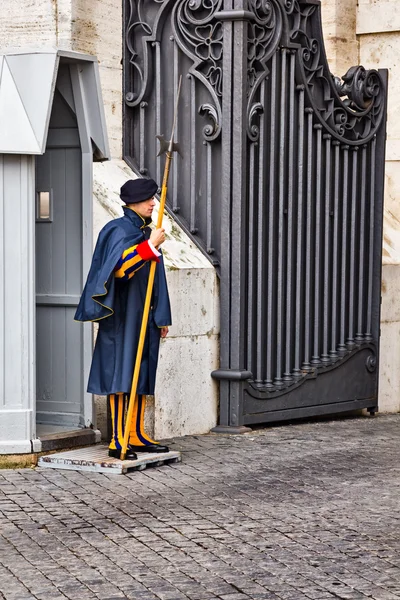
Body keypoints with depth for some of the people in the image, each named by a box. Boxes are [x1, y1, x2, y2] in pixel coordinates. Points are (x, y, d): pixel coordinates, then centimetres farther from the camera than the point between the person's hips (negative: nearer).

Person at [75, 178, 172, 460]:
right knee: (122, 373, -9)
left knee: (141, 374, 9)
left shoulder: (146, 232, 16)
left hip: (145, 316, 8)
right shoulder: (119, 230, -9)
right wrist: (151, 246, -26)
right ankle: (118, 441, -9)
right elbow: (119, 266, -26)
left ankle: (136, 436, 15)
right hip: (122, 315, -8)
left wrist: (162, 317, 19)